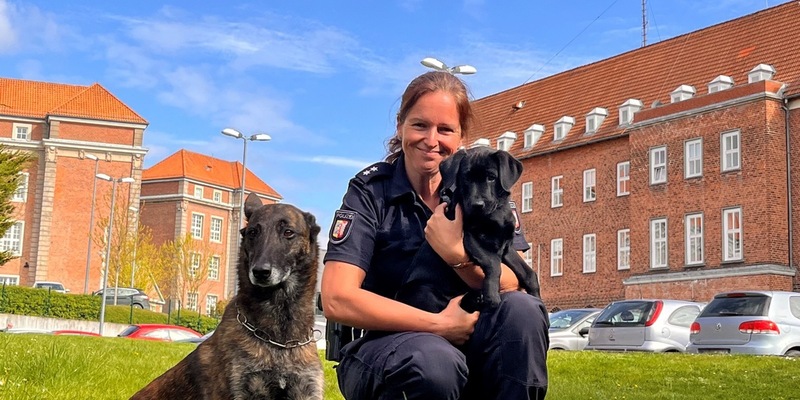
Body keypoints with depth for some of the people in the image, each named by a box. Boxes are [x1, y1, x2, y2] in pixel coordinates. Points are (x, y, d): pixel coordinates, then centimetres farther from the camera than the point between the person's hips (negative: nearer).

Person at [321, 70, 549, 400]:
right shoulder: (371, 191, -8)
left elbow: (515, 285, -9)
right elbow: (337, 300, -19)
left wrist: (457, 254, -28)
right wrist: (439, 324, -21)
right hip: (379, 345, -3)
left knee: (522, 309, -25)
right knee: (434, 361, -37)